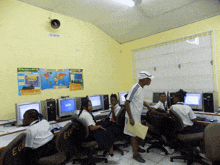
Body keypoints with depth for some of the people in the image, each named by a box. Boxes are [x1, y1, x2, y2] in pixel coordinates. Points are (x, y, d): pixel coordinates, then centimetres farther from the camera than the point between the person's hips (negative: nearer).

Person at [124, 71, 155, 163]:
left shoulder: (141, 88, 5)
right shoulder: (135, 88, -23)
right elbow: (127, 103, -25)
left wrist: (148, 107, 28)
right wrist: (131, 118, -25)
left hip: (138, 116, 9)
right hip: (133, 117, -8)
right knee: (133, 134, 5)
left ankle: (136, 148, 41)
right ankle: (135, 154, 20)